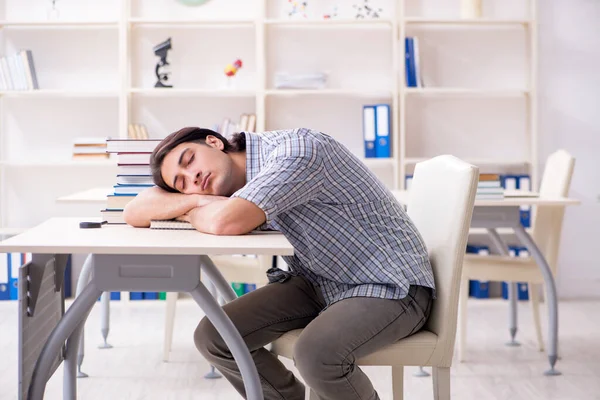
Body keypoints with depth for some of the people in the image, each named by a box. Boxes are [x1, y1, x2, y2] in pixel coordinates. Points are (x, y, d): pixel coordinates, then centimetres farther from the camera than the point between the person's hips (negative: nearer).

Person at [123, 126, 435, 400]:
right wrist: (196, 200, -19)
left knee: (315, 355, -34)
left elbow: (225, 223, -36)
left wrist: (190, 212, -13)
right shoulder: (230, 187, -1)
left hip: (392, 286, -7)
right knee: (213, 337, -7)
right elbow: (136, 213, -2)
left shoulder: (296, 149, -24)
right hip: (320, 281, 7)